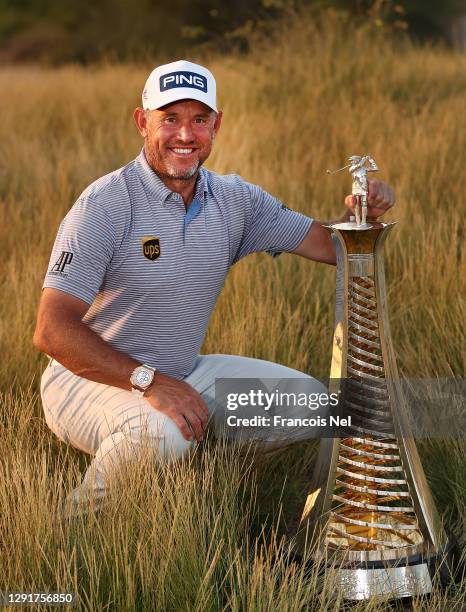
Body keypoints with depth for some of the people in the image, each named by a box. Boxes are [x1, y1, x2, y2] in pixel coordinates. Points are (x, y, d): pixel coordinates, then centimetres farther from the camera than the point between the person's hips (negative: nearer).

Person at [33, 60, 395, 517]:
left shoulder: (234, 201, 0)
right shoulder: (105, 204, -20)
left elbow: (331, 246, 3)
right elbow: (52, 330, -26)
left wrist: (361, 212, -21)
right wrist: (149, 382, -35)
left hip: (183, 374, 7)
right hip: (89, 379, -7)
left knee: (309, 402, 1)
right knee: (161, 432, -37)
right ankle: (84, 513, -9)